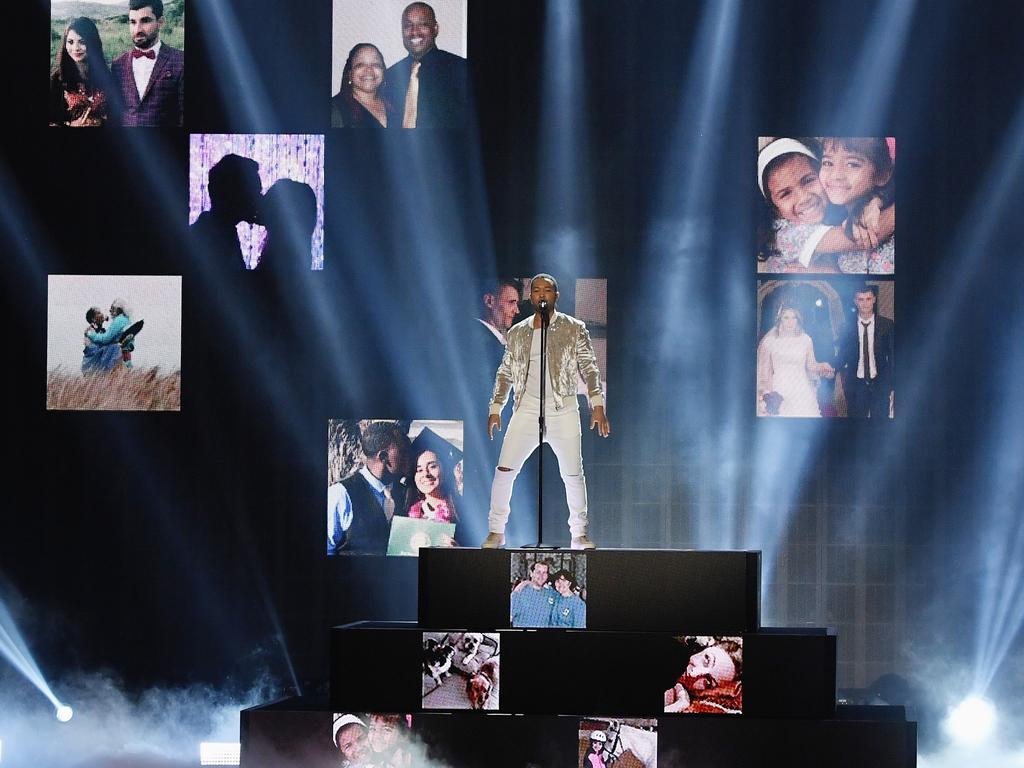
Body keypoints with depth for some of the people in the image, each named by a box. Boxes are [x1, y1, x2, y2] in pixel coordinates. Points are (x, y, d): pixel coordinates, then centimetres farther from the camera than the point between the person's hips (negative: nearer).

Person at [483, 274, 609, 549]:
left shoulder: (574, 329, 3)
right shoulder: (517, 333, 11)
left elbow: (590, 368, 0)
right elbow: (505, 373, 17)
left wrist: (597, 406, -10)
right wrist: (495, 408, 10)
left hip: (563, 411, -2)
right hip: (526, 411, 2)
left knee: (573, 474, 1)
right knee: (504, 470, -7)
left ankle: (580, 534, 15)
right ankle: (496, 532, 4)